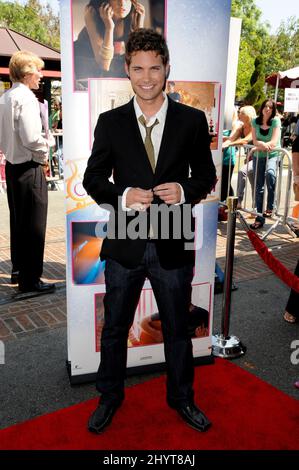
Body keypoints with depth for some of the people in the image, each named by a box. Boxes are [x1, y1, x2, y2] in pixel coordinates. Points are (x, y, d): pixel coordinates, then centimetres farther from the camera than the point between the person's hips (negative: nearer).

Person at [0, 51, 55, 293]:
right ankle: (30, 279, 6)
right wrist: (44, 156, -8)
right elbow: (31, 138, -24)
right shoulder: (26, 97, -16)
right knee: (33, 225, -1)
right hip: (29, 168, -9)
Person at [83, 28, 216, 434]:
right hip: (124, 244, 1)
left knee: (177, 328, 17)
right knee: (115, 328, 16)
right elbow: (93, 178, 2)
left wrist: (185, 190, -16)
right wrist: (122, 196, -17)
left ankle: (181, 397, 41)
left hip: (173, 245, 0)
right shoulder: (110, 122, 0)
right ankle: (110, 396, 40)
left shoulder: (192, 120, -1)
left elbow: (207, 176, 5)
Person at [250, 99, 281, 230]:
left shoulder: (276, 121, -5)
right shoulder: (255, 121, 4)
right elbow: (255, 141, -3)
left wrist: (261, 145, -19)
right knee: (259, 187, 3)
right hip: (258, 156, 3)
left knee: (270, 173, -36)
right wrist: (262, 144, -22)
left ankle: (270, 207, -24)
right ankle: (259, 218, 11)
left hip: (272, 155, -3)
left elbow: (274, 142, -14)